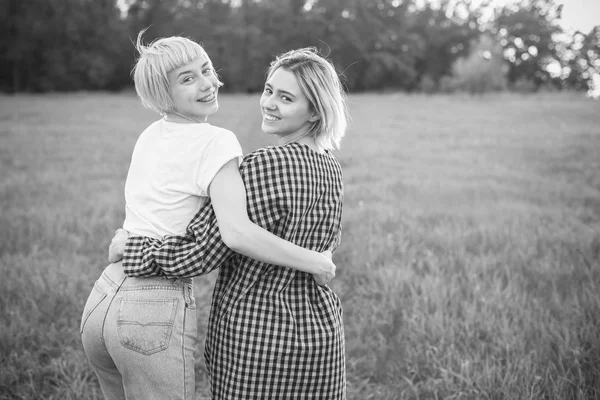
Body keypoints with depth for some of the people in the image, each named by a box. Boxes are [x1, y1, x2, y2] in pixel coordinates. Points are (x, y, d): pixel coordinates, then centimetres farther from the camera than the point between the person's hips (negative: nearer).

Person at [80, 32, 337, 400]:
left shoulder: (151, 135, 11)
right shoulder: (216, 141, -13)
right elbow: (236, 233, -25)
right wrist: (315, 262, -14)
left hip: (103, 298, 8)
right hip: (156, 312, -8)